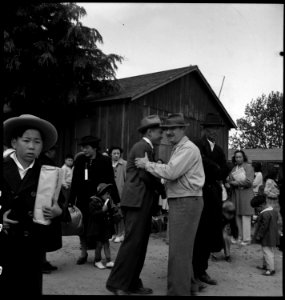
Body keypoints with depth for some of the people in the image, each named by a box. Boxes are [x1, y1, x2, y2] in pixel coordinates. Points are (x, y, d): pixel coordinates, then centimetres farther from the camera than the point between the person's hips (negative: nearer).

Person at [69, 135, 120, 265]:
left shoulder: (104, 161, -8)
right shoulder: (79, 160, 0)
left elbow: (110, 181, -5)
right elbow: (74, 181, 4)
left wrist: (115, 200, -6)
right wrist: (71, 200, 3)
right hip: (83, 199, 3)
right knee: (82, 226, 9)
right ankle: (83, 252, 26)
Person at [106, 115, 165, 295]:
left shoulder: (148, 149, 19)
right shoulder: (141, 147, -11)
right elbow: (146, 176, -17)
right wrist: (162, 186, -2)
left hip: (144, 201, 10)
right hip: (137, 200, -10)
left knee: (140, 243, 11)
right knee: (133, 242, -7)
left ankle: (133, 283, 17)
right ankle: (117, 284, 1)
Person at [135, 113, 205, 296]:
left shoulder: (188, 148, -13)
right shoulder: (178, 149, 19)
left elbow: (171, 172, -23)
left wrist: (147, 164, -12)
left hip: (186, 202, -10)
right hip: (181, 202, 10)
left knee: (179, 250, -6)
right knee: (183, 248, 18)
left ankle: (178, 291, 2)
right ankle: (185, 286, 31)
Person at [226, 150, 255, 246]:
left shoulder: (248, 167, -1)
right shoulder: (234, 168, 14)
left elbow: (249, 182, -10)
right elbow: (230, 180, 12)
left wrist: (235, 183, -8)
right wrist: (229, 181, -10)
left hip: (246, 193, -5)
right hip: (235, 194, 5)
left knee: (245, 217, -6)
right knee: (237, 216, 4)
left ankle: (246, 239, 0)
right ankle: (240, 237, 13)